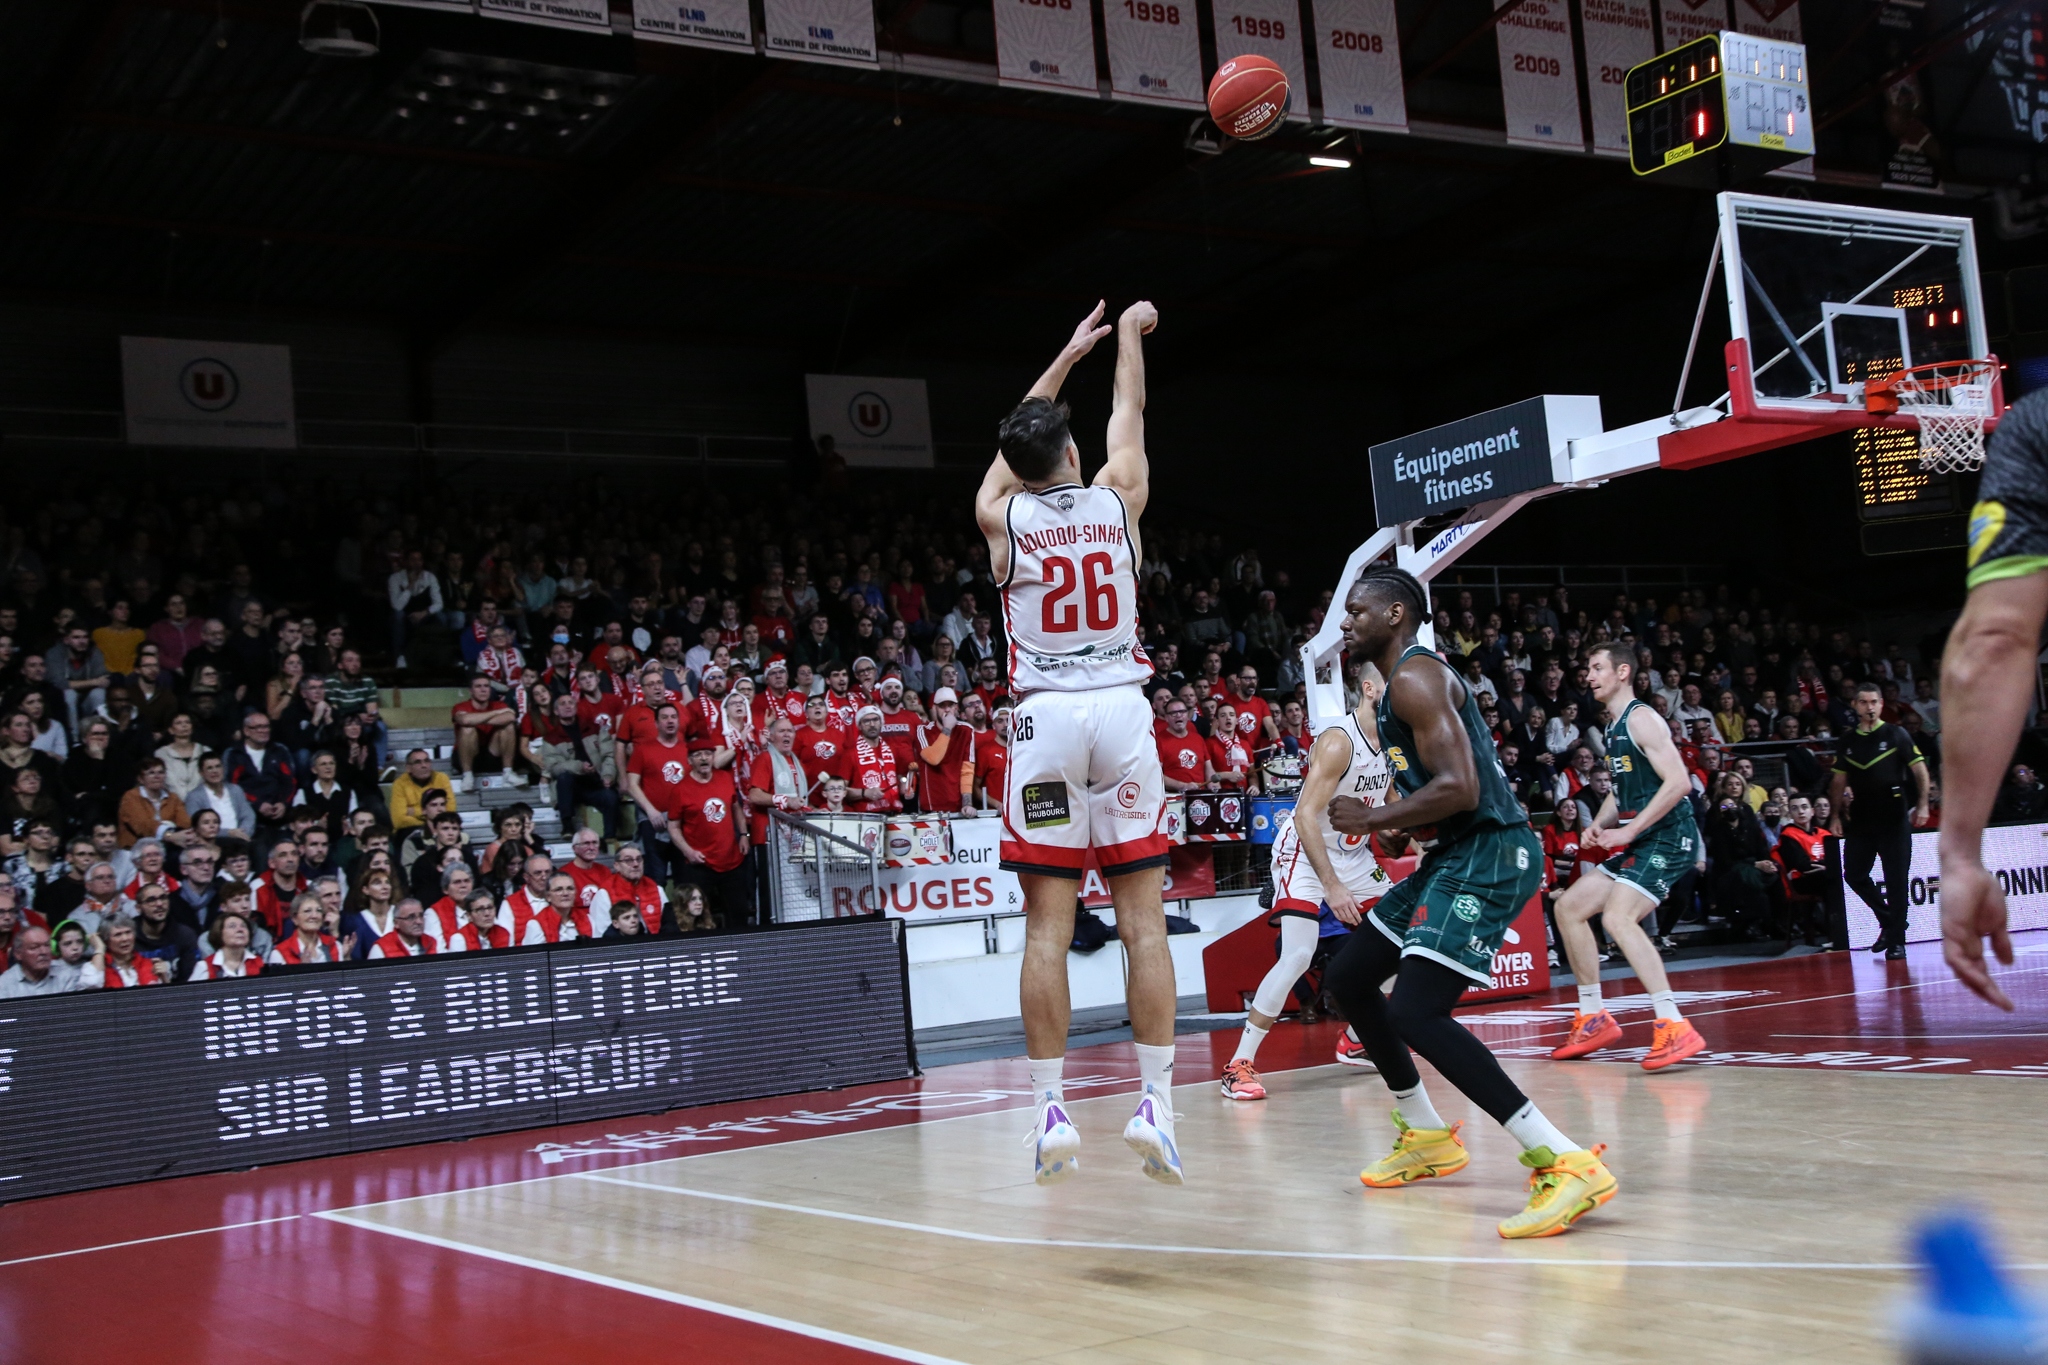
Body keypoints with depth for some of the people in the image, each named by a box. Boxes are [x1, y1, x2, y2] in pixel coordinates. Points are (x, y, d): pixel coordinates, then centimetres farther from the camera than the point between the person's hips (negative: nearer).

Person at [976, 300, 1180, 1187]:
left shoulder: (1001, 517, 4)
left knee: (1047, 925, 1)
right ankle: (1154, 1104, -1)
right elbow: (1129, 410, 23)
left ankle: (1051, 1112, 1)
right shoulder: (1118, 500, 4)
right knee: (1143, 921, 1)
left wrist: (1068, 354, 38)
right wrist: (1129, 333, 41)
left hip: (1045, 716, 0)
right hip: (1122, 709, 0)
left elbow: (1018, 439, 24)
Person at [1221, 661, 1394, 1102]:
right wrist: (1332, 887, -33)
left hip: (1354, 854, 9)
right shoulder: (1338, 742, -24)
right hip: (1305, 853, -9)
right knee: (1298, 955, -21)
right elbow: (1305, 817, -29)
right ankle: (1239, 1065, -16)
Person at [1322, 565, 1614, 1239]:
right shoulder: (1402, 683, 19)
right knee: (1347, 976, 18)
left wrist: (1370, 819, -14)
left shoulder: (1415, 677, -13)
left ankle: (1566, 1163, -25)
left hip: (1490, 854, -11)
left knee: (1415, 1011, -23)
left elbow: (1459, 788, -25)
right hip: (1454, 854, 11)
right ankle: (1426, 1135, 29)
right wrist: (1379, 821, 14)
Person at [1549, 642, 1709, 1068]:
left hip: (1667, 836, -10)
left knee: (1617, 918, -28)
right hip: (1638, 841, 10)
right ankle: (1594, 1020, 18)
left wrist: (1628, 831, -22)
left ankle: (1675, 1027, -28)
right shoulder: (1614, 725, 18)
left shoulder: (1640, 718, -12)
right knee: (1569, 907, 11)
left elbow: (1679, 782, -22)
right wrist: (1598, 825, 10)